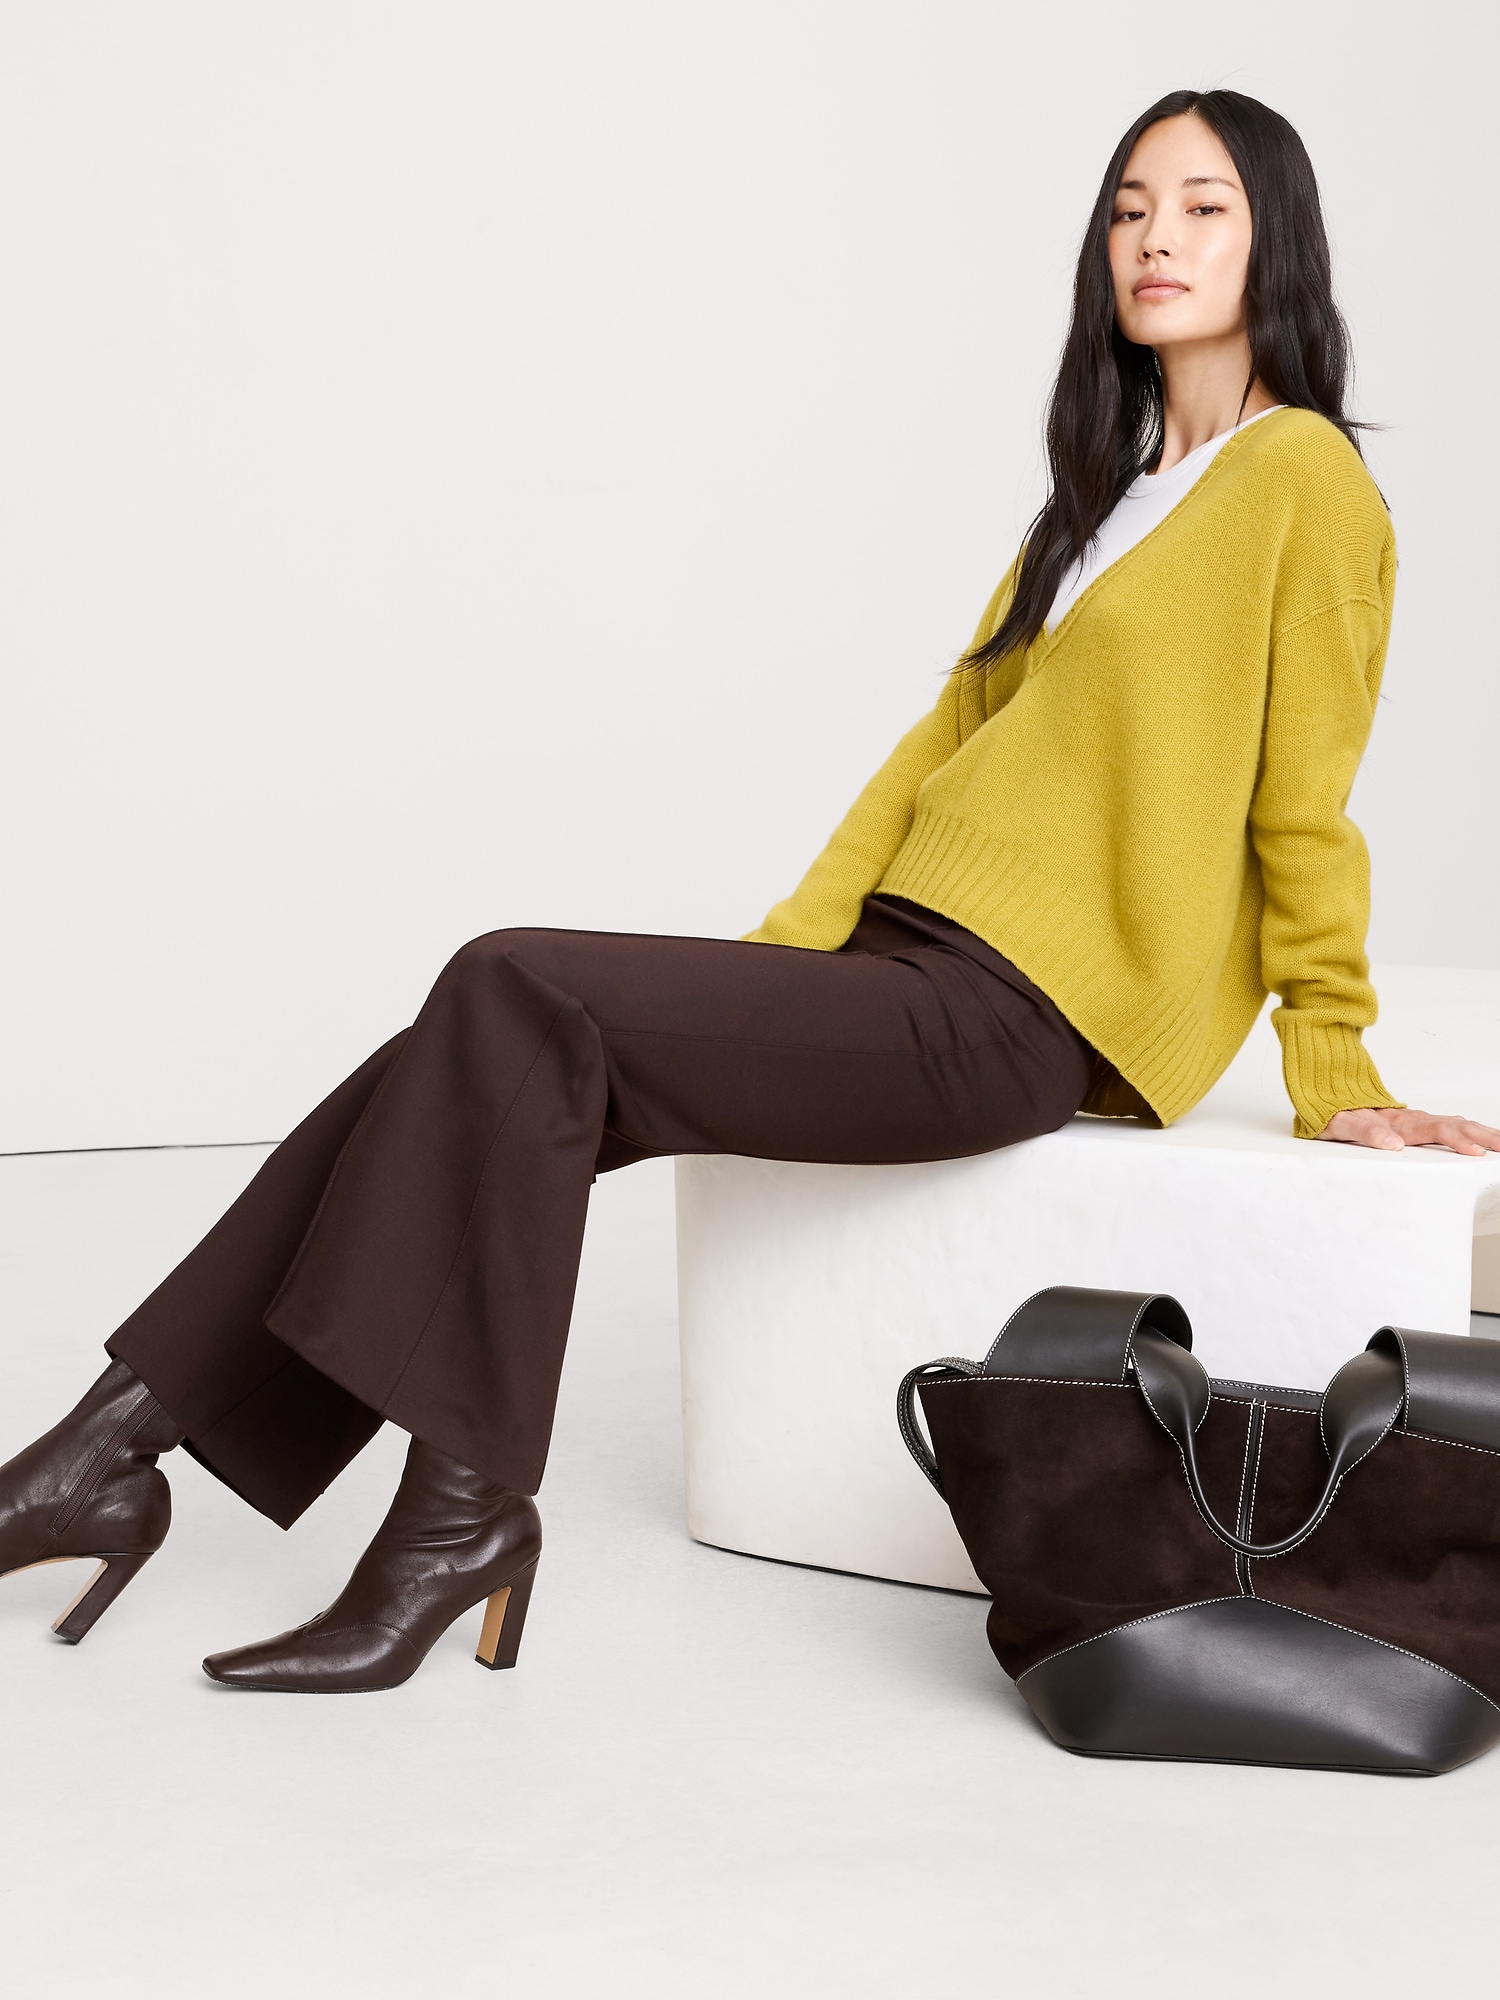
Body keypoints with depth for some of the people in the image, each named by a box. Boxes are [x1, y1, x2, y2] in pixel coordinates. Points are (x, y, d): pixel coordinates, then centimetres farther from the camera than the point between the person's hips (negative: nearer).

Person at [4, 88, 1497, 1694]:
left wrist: (1333, 1077, -3)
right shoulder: (1112, 484, 23)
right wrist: (783, 947, 11)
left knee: (517, 993, -21)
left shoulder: (1302, 474, -3)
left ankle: (462, 1518, -16)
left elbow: (1305, 796, -5)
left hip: (1008, 1018, -8)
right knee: (484, 1077, -8)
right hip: (906, 960, 8)